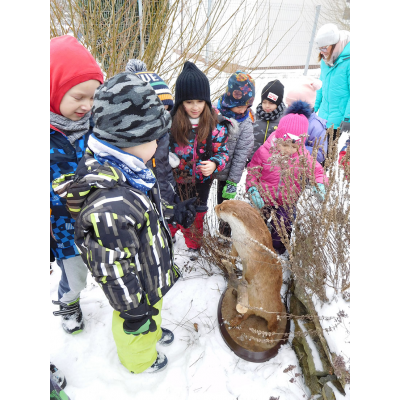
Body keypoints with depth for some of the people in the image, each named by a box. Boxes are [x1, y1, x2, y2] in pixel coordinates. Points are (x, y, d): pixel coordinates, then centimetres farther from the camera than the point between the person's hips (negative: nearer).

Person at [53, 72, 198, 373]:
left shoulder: (123, 172, -11)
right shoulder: (110, 207, -42)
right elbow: (114, 271, -31)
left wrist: (174, 213, 12)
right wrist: (134, 313, -19)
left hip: (150, 271, 8)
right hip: (137, 286, -8)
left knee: (153, 309, 35)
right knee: (139, 330, 24)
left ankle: (153, 332, 65)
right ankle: (140, 360, 55)